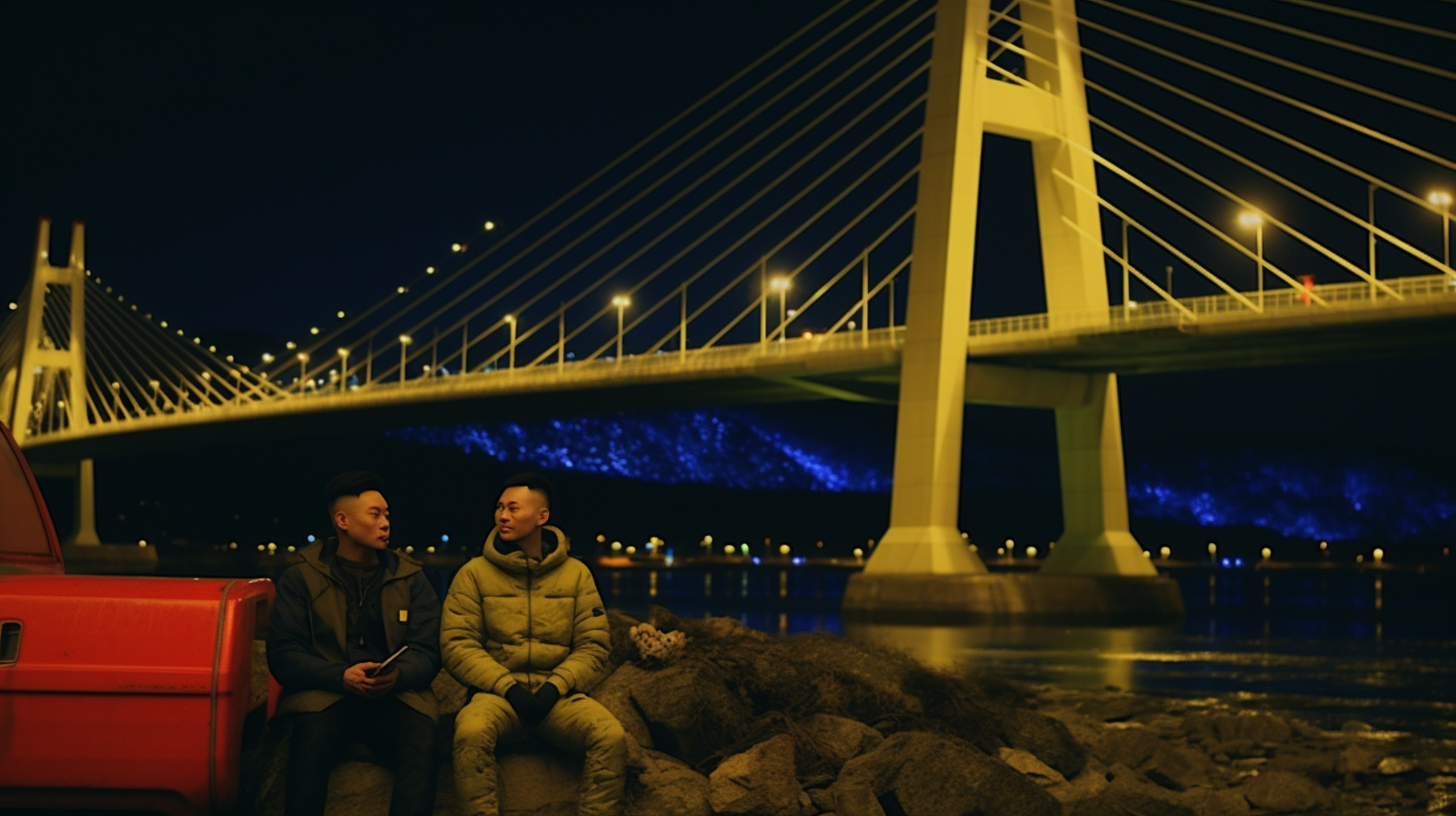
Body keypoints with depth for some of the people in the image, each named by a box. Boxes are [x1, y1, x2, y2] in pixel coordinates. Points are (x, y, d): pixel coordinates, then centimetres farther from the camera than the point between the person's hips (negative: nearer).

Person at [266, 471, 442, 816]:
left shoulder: (410, 578, 12)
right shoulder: (301, 577, 6)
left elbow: (426, 651, 6)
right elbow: (284, 654, -1)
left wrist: (398, 675, -18)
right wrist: (341, 676, -19)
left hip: (395, 695, 2)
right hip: (324, 692, -2)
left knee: (421, 740, -32)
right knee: (311, 735, -37)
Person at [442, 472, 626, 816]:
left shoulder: (575, 574, 7)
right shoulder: (475, 573, 3)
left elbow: (594, 647, 5)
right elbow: (457, 645, -3)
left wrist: (555, 687, -12)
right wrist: (508, 687, -16)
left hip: (557, 695, 1)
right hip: (498, 692, -1)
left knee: (612, 737, -28)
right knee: (471, 732, -36)